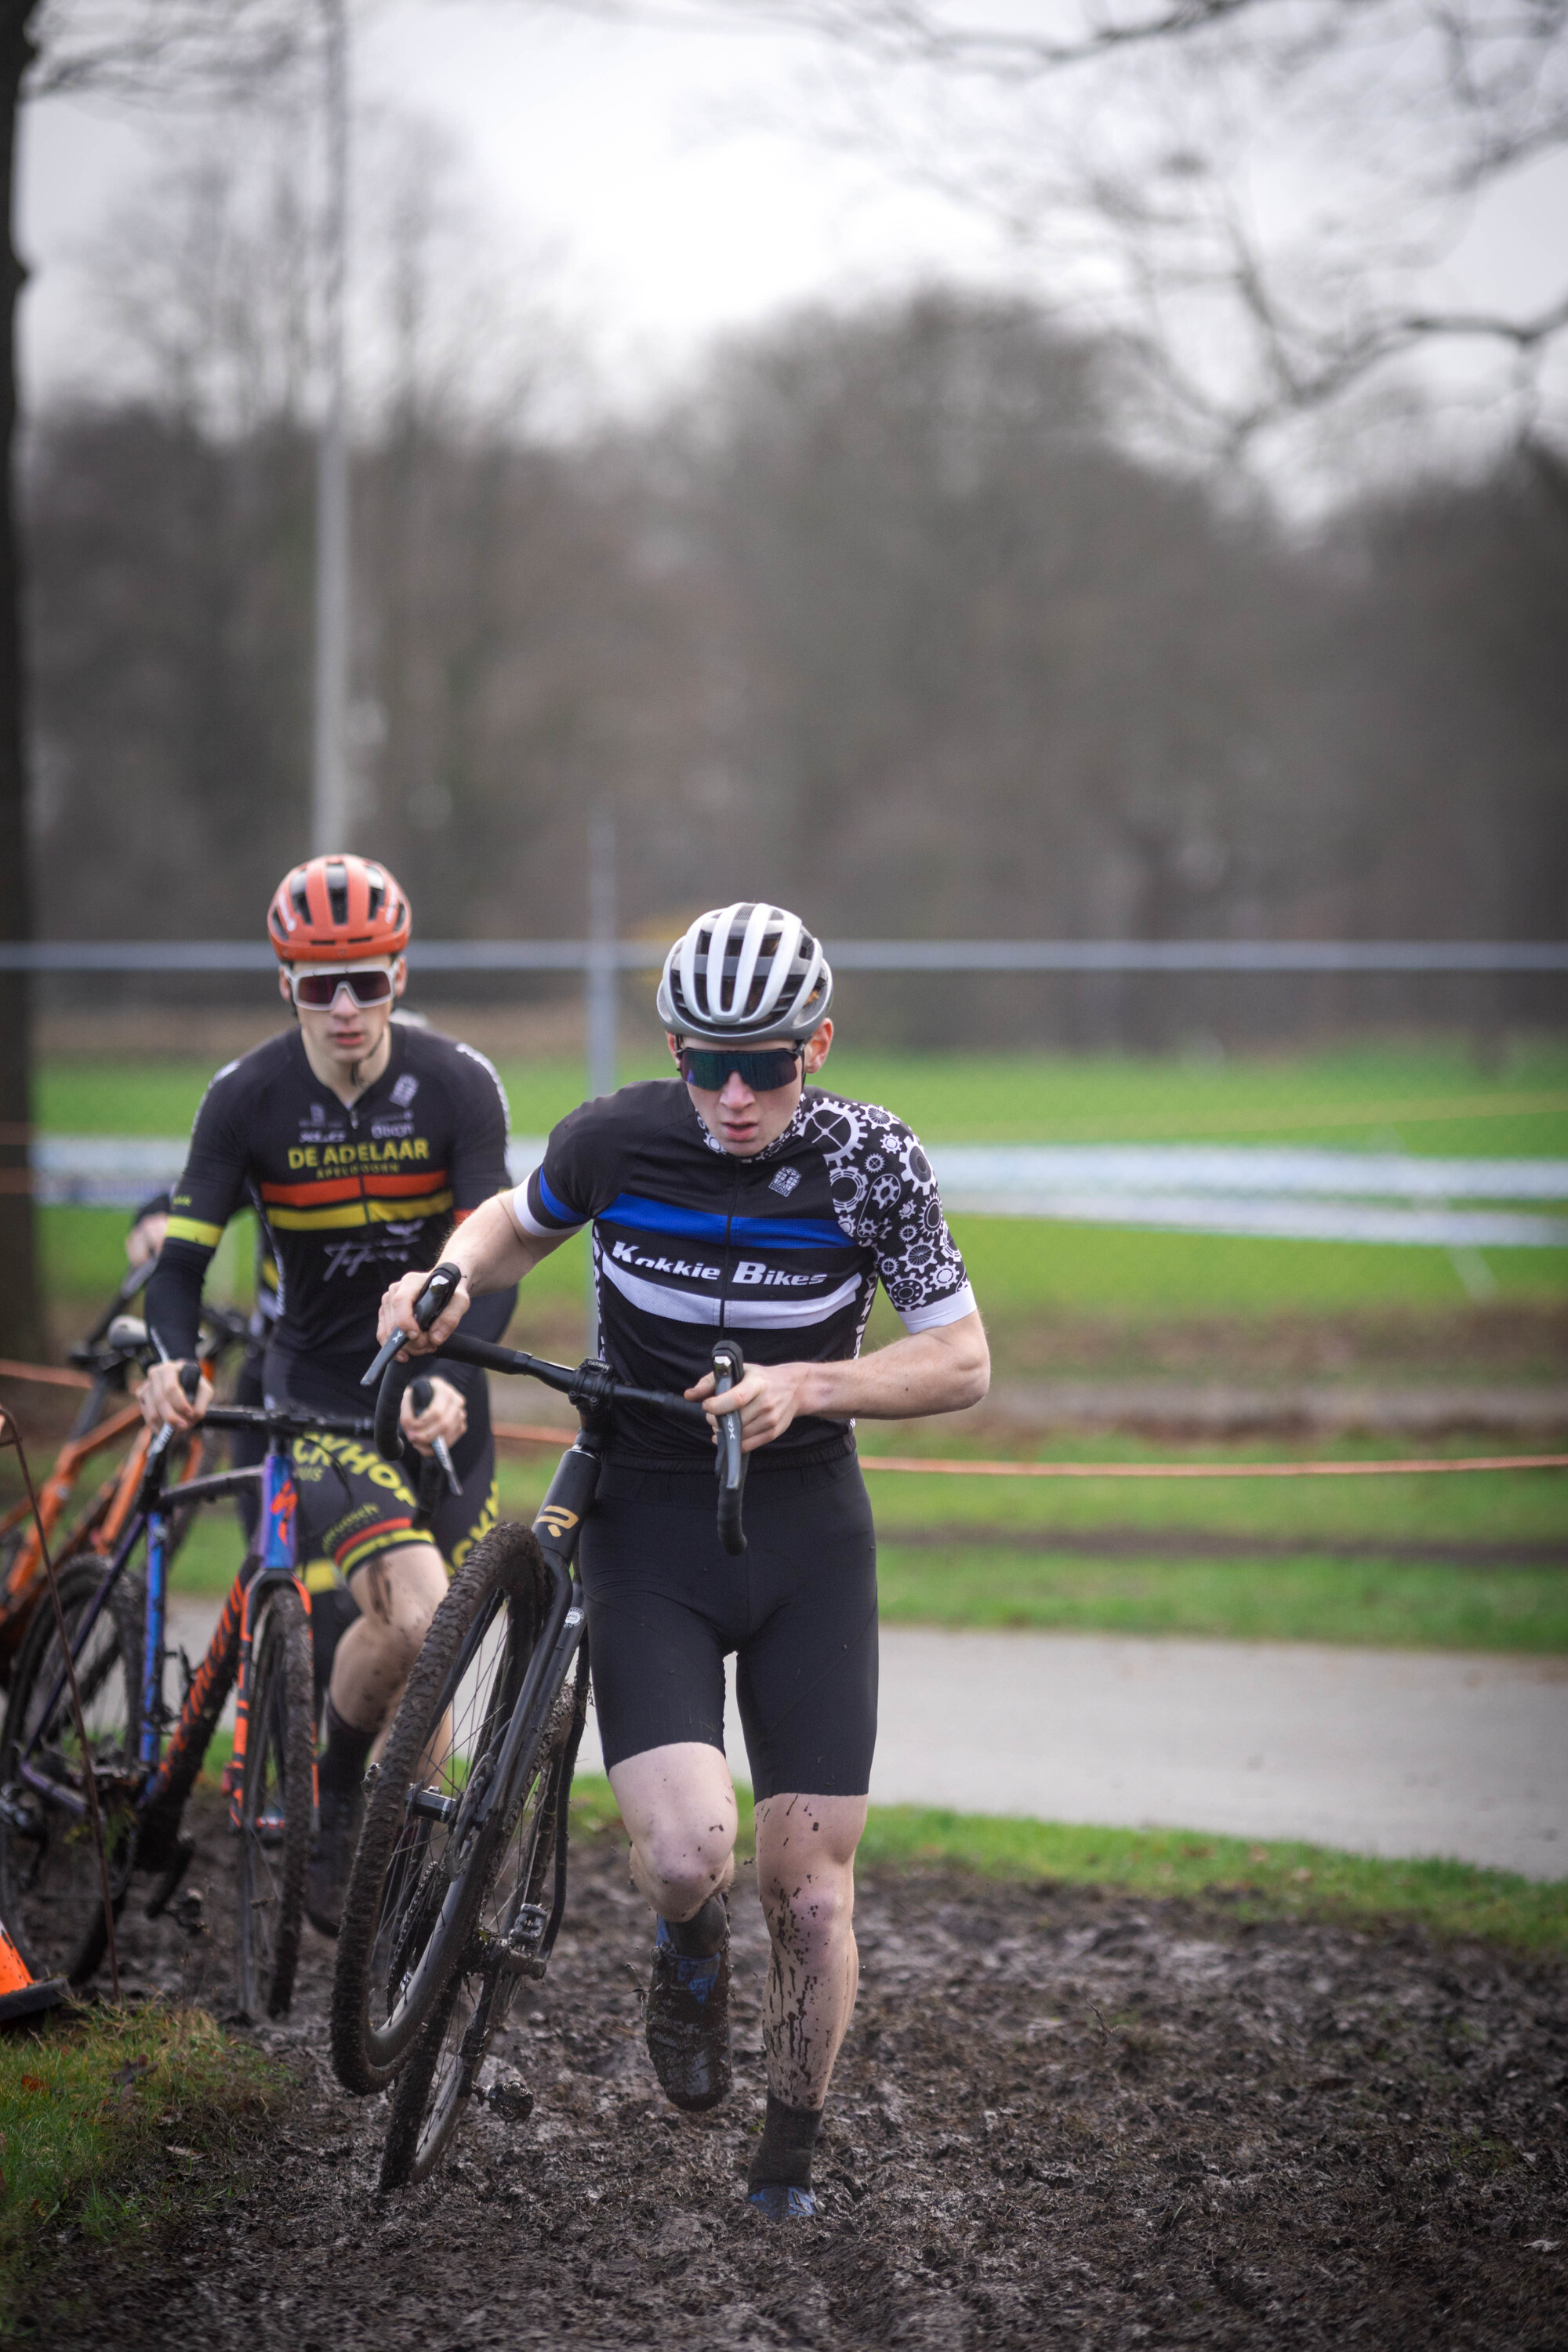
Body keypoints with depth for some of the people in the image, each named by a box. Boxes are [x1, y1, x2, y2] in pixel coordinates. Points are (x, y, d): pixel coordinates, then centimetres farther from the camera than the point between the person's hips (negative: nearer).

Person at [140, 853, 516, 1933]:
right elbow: (185, 1252, -12)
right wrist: (172, 1359, -33)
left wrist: (452, 1379, -36)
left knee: (437, 1642, 9)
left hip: (434, 1390, 2)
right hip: (319, 1390, -2)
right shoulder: (248, 1098, -12)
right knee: (410, 1615, -23)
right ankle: (333, 1802, 2)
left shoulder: (457, 1085, -12)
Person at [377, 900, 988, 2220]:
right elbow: (516, 1228, 11)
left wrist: (804, 1386, -22)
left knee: (810, 1886, -2)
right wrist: (450, 1279, -11)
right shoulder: (615, 1142, -11)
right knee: (688, 1850, -21)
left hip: (807, 1533, 1)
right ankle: (690, 1949, 17)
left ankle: (788, 2170, 19)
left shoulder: (872, 1161, -12)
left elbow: (962, 1363, -6)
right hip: (649, 1530, -1)